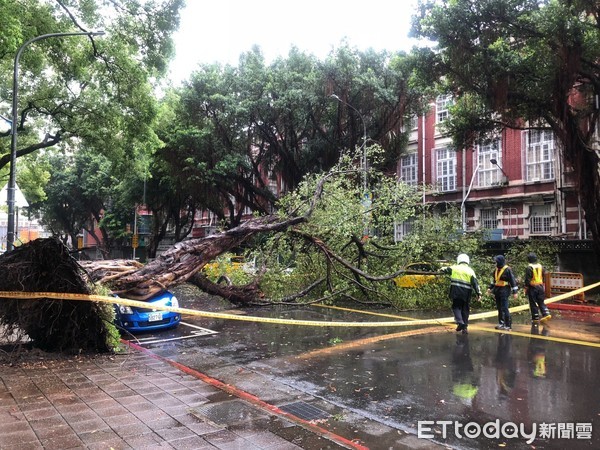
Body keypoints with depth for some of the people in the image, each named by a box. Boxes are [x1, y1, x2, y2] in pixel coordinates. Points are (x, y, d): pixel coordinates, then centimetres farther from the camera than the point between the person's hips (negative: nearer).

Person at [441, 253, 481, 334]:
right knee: (465, 309, 11)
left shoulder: (454, 268, 4)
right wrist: (478, 293, -1)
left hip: (456, 292, -2)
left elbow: (445, 270, 16)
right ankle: (465, 327, 14)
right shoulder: (470, 271, 6)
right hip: (466, 293, 2)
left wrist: (442, 270, 39)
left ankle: (460, 322, -13)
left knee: (456, 307, 8)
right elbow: (475, 283, 0)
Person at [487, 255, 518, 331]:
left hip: (504, 290, -8)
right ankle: (501, 323, 19)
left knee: (504, 308, -10)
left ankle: (508, 324, -3)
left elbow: (513, 281, -11)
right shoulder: (497, 270, 12)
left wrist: (514, 292, -13)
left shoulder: (507, 270, -11)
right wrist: (490, 288, 20)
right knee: (499, 308, 11)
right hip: (497, 290, 8)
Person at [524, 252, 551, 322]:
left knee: (533, 303, 3)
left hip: (532, 287, -6)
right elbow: (544, 276, 12)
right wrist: (542, 285, 20)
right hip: (540, 286, 6)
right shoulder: (540, 266, 6)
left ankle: (536, 317, 6)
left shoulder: (529, 267, -15)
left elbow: (527, 279, -16)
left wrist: (526, 288, -8)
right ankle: (546, 313, 3)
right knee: (541, 302, 15)